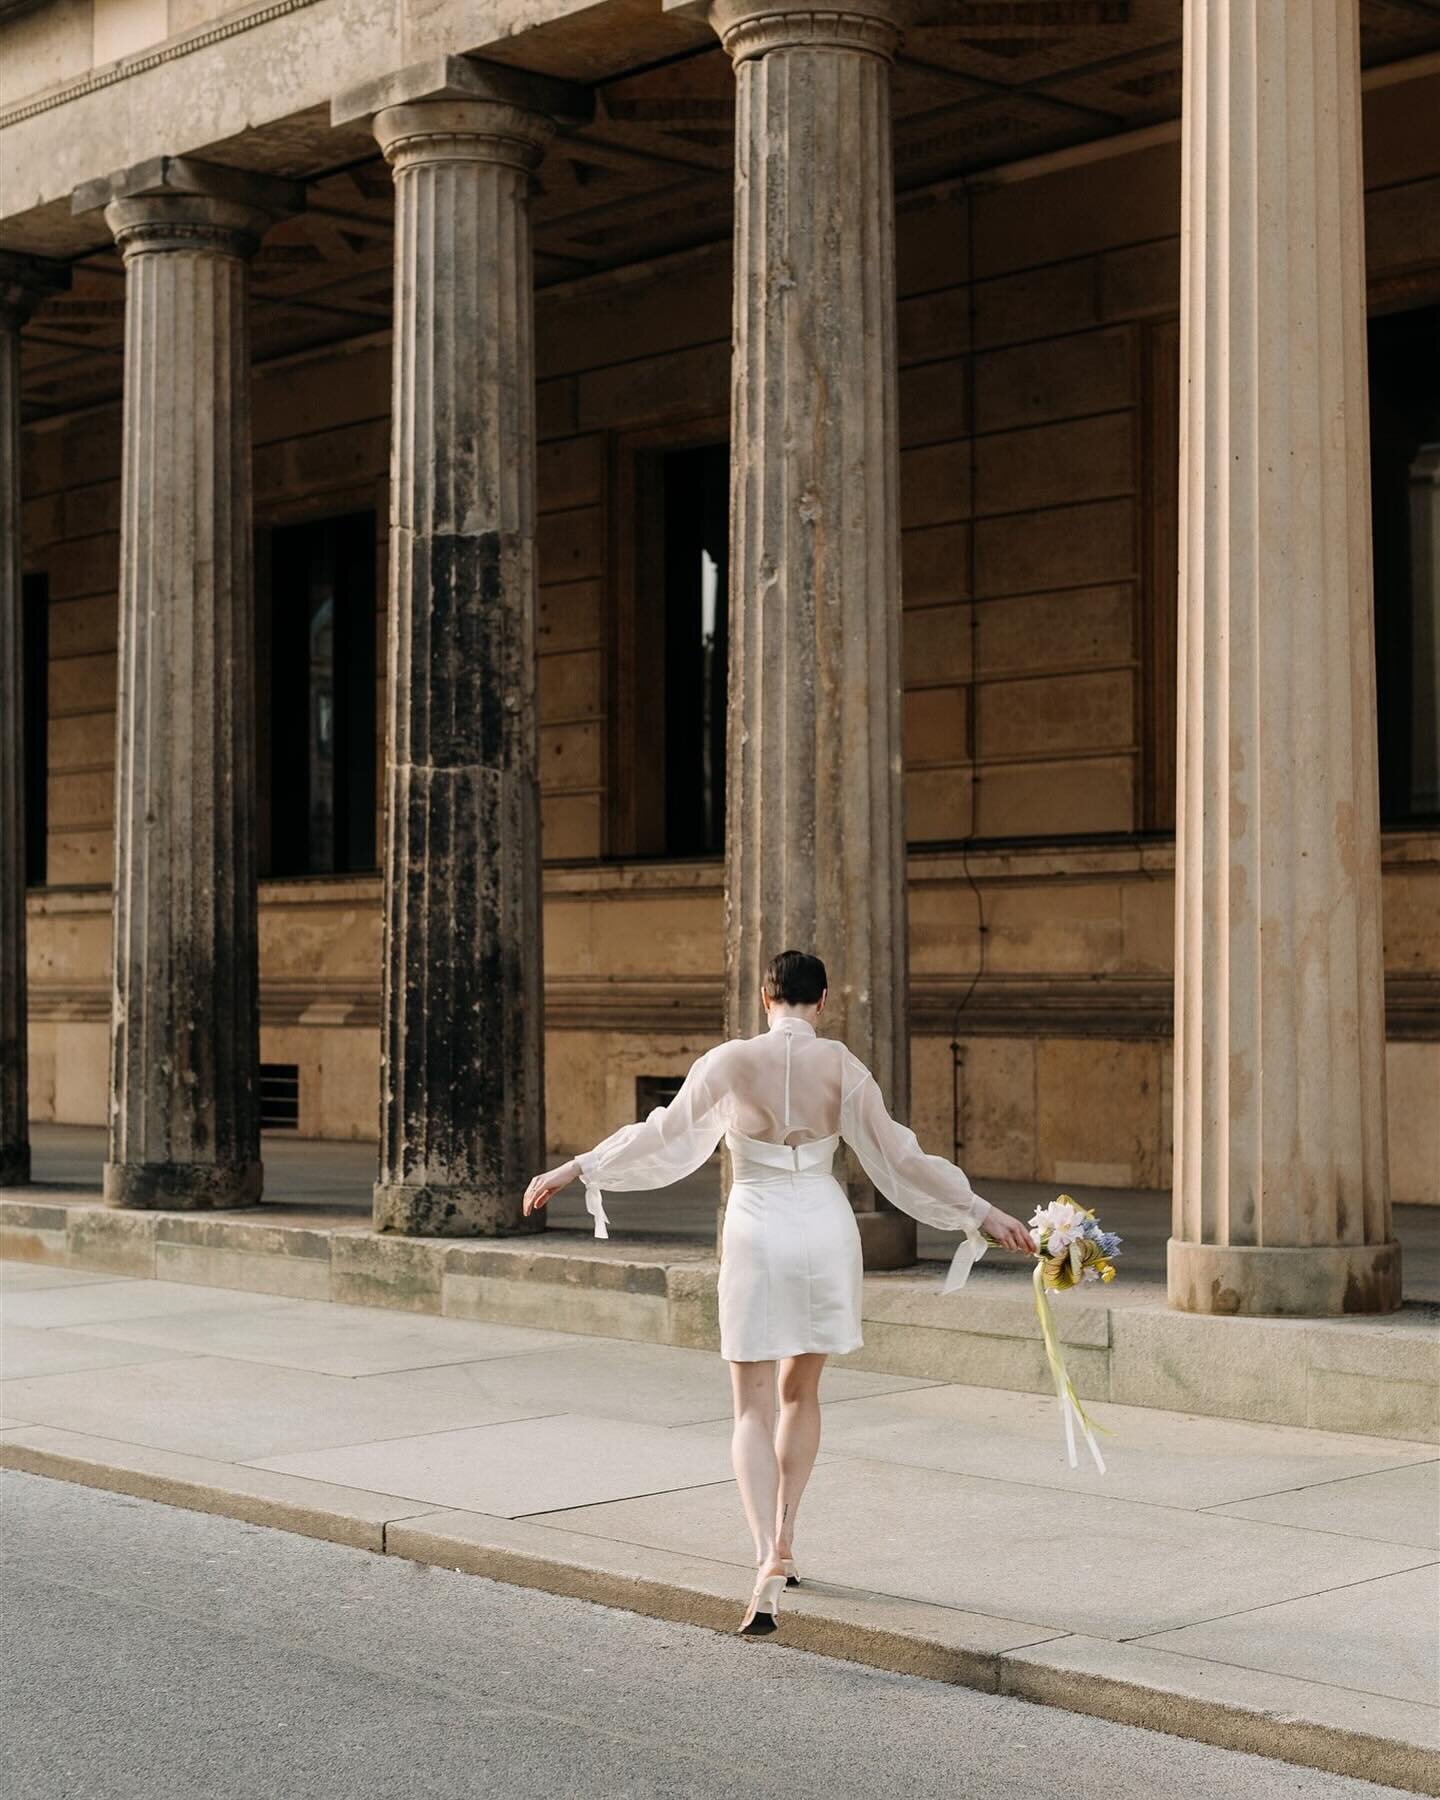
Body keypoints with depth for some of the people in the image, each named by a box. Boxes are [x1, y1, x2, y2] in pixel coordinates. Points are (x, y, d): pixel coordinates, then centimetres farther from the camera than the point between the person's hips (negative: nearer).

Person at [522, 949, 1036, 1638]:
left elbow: (660, 1136, -2)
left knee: (752, 1407, 3)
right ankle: (782, 1541, 25)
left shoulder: (730, 1060, -6)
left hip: (756, 1230, -2)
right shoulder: (841, 1066, -2)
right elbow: (899, 1157, 0)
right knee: (800, 1390, 20)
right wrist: (982, 1212, 9)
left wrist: (576, 1168, 10)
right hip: (825, 1227, 2)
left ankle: (769, 1562, -14)